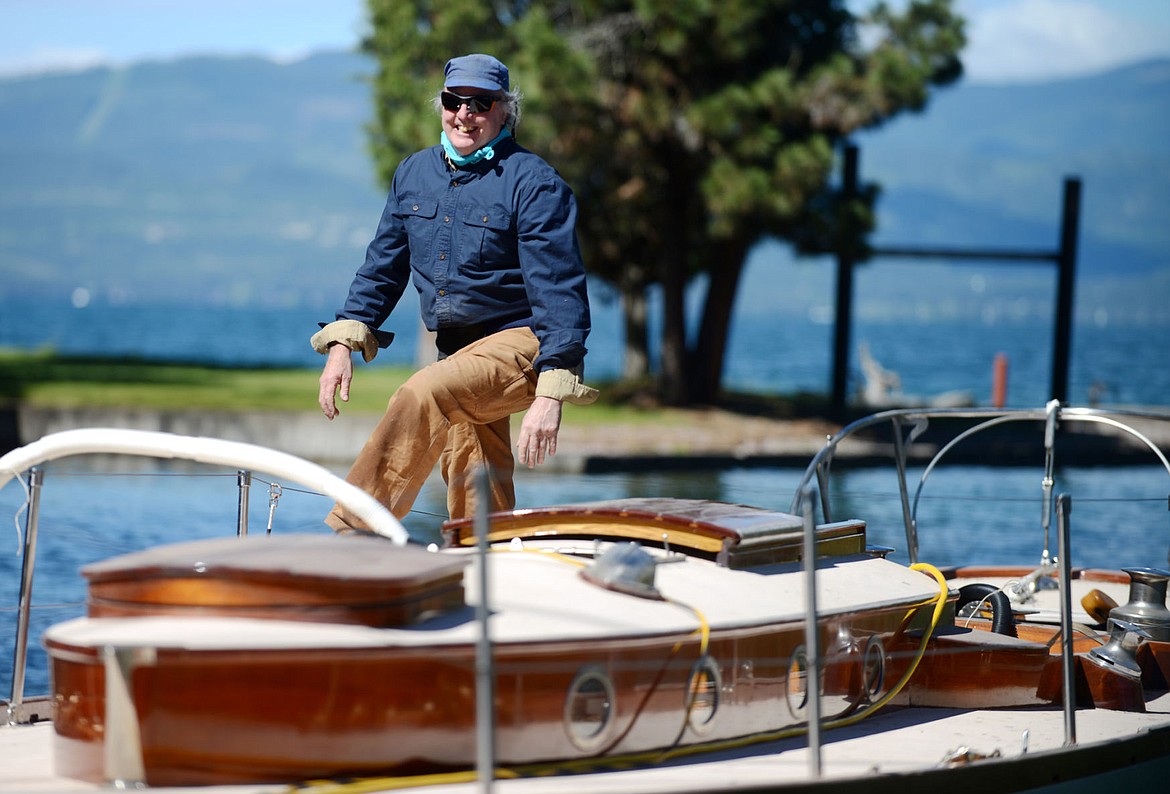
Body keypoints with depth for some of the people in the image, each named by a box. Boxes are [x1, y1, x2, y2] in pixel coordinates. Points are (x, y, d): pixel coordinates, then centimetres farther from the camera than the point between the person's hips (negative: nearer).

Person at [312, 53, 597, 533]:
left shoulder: (533, 182, -11)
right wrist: (343, 341, 4)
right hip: (457, 350, 7)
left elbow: (559, 290, -17)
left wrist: (552, 393, -26)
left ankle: (353, 534, -33)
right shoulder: (414, 174, 9)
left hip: (522, 342, -7)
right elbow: (382, 267, 17)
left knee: (424, 394, -31)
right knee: (477, 514, 5)